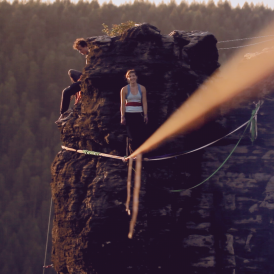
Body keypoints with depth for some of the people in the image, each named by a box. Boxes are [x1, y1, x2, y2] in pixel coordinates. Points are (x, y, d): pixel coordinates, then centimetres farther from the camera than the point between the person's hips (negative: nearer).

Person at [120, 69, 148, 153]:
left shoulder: (142, 88, 6)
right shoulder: (124, 89, 1)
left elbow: (144, 102, 5)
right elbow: (123, 104, 0)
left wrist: (145, 115, -2)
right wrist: (122, 117, -4)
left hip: (139, 114, 2)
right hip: (129, 115, -2)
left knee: (141, 136, -7)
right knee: (132, 137, -3)